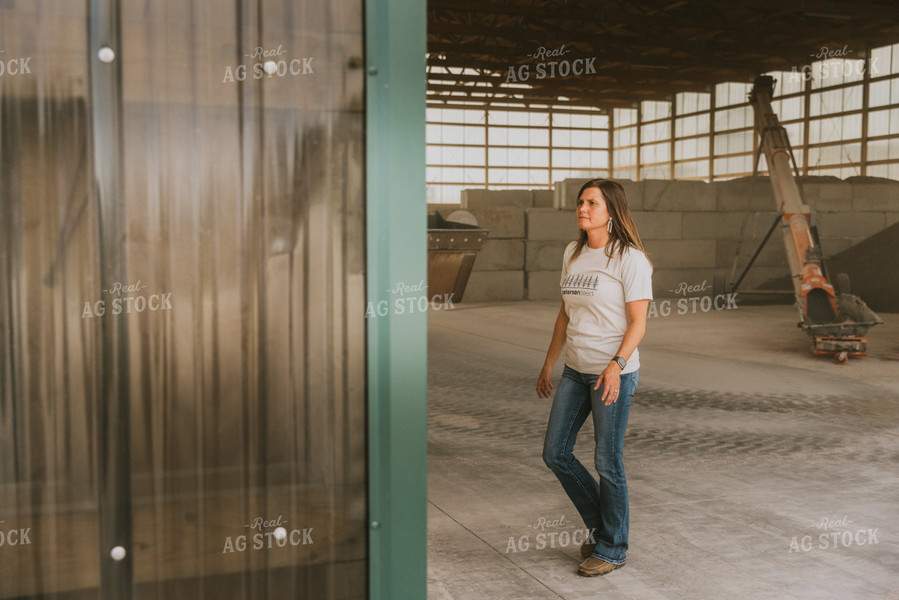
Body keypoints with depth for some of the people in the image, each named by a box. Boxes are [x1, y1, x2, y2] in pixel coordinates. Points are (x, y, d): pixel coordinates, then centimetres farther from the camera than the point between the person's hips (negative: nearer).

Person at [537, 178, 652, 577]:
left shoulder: (630, 259, -11)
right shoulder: (573, 253, 9)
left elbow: (637, 323, -13)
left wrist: (616, 366, -26)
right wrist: (549, 364, 16)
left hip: (614, 374, -7)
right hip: (575, 371, 7)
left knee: (607, 462, 1)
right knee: (555, 453, 9)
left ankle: (612, 548, 20)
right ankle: (600, 525, 29)